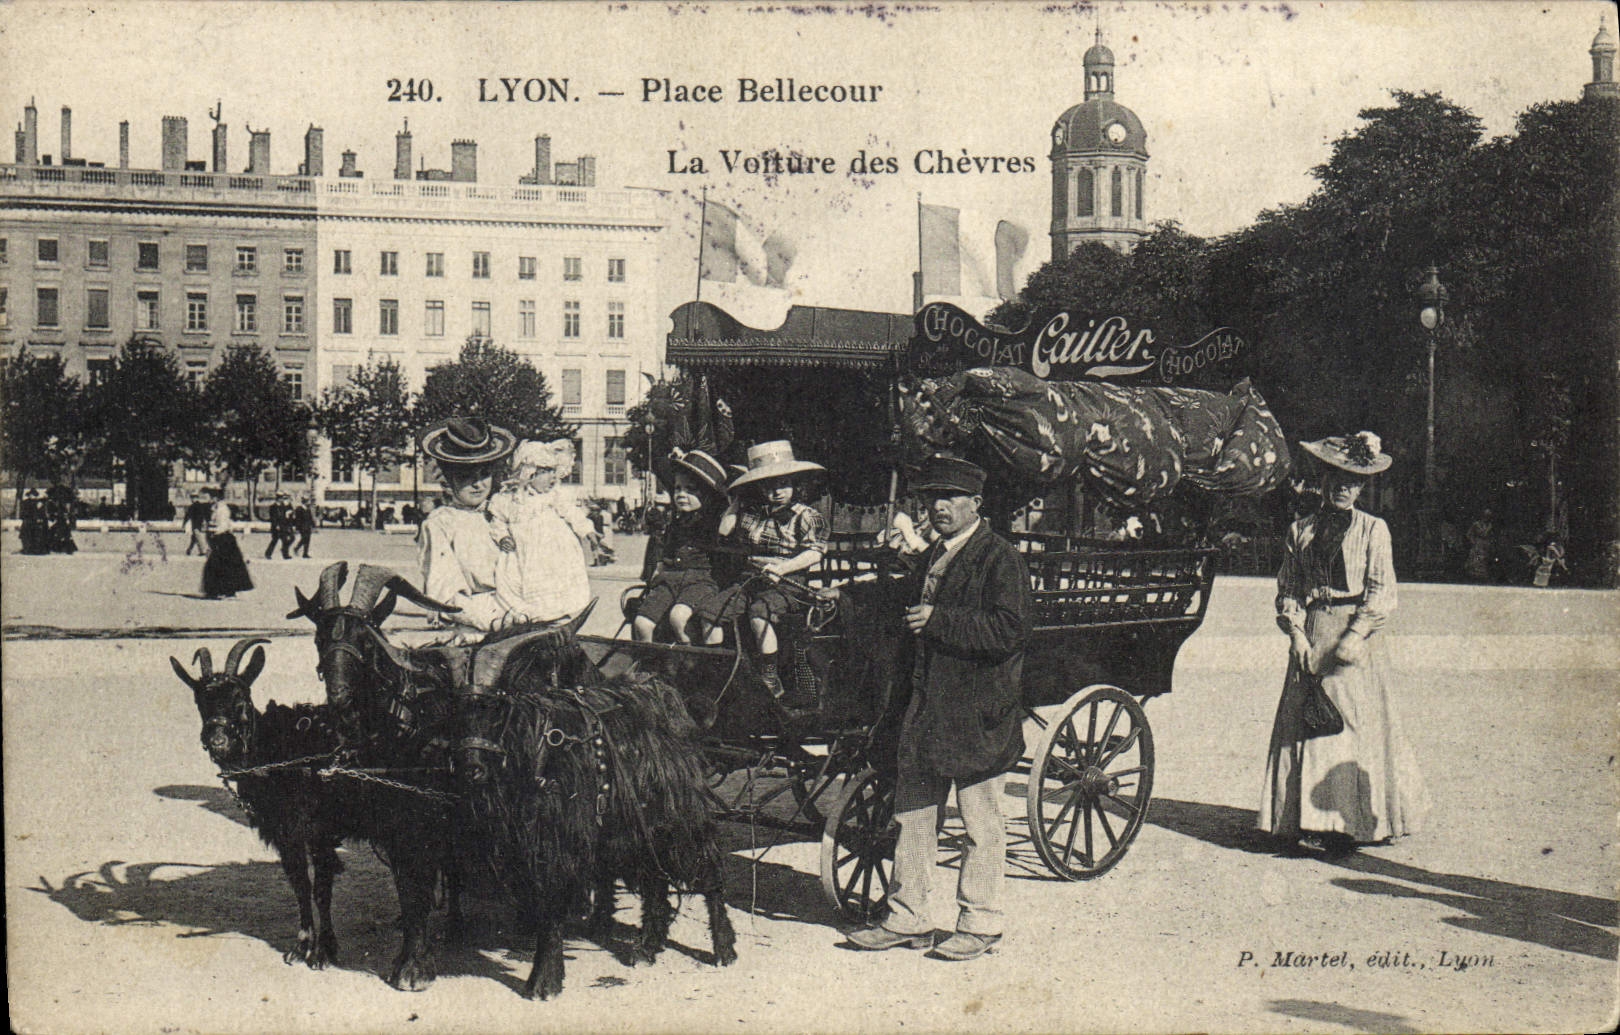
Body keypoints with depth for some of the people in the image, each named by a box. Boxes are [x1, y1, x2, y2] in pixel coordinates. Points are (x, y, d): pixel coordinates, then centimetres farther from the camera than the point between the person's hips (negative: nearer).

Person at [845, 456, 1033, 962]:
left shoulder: (1001, 559, -9)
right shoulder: (930, 559, 17)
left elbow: (1009, 629, -21)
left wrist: (939, 620, -22)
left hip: (978, 713, -8)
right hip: (926, 708, 8)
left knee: (981, 824, 3)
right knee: (912, 814, 12)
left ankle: (980, 924, 13)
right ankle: (907, 918, 21)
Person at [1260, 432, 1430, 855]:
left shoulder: (1373, 529, 3)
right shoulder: (1300, 531, 11)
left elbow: (1381, 591, -2)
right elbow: (1287, 588, 10)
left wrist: (1355, 636, -12)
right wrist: (1296, 631, -4)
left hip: (1357, 635, -2)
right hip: (1311, 637, 2)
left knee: (1356, 723, -4)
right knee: (1303, 725, -1)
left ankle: (1351, 824, 1)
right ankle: (1303, 823, 4)